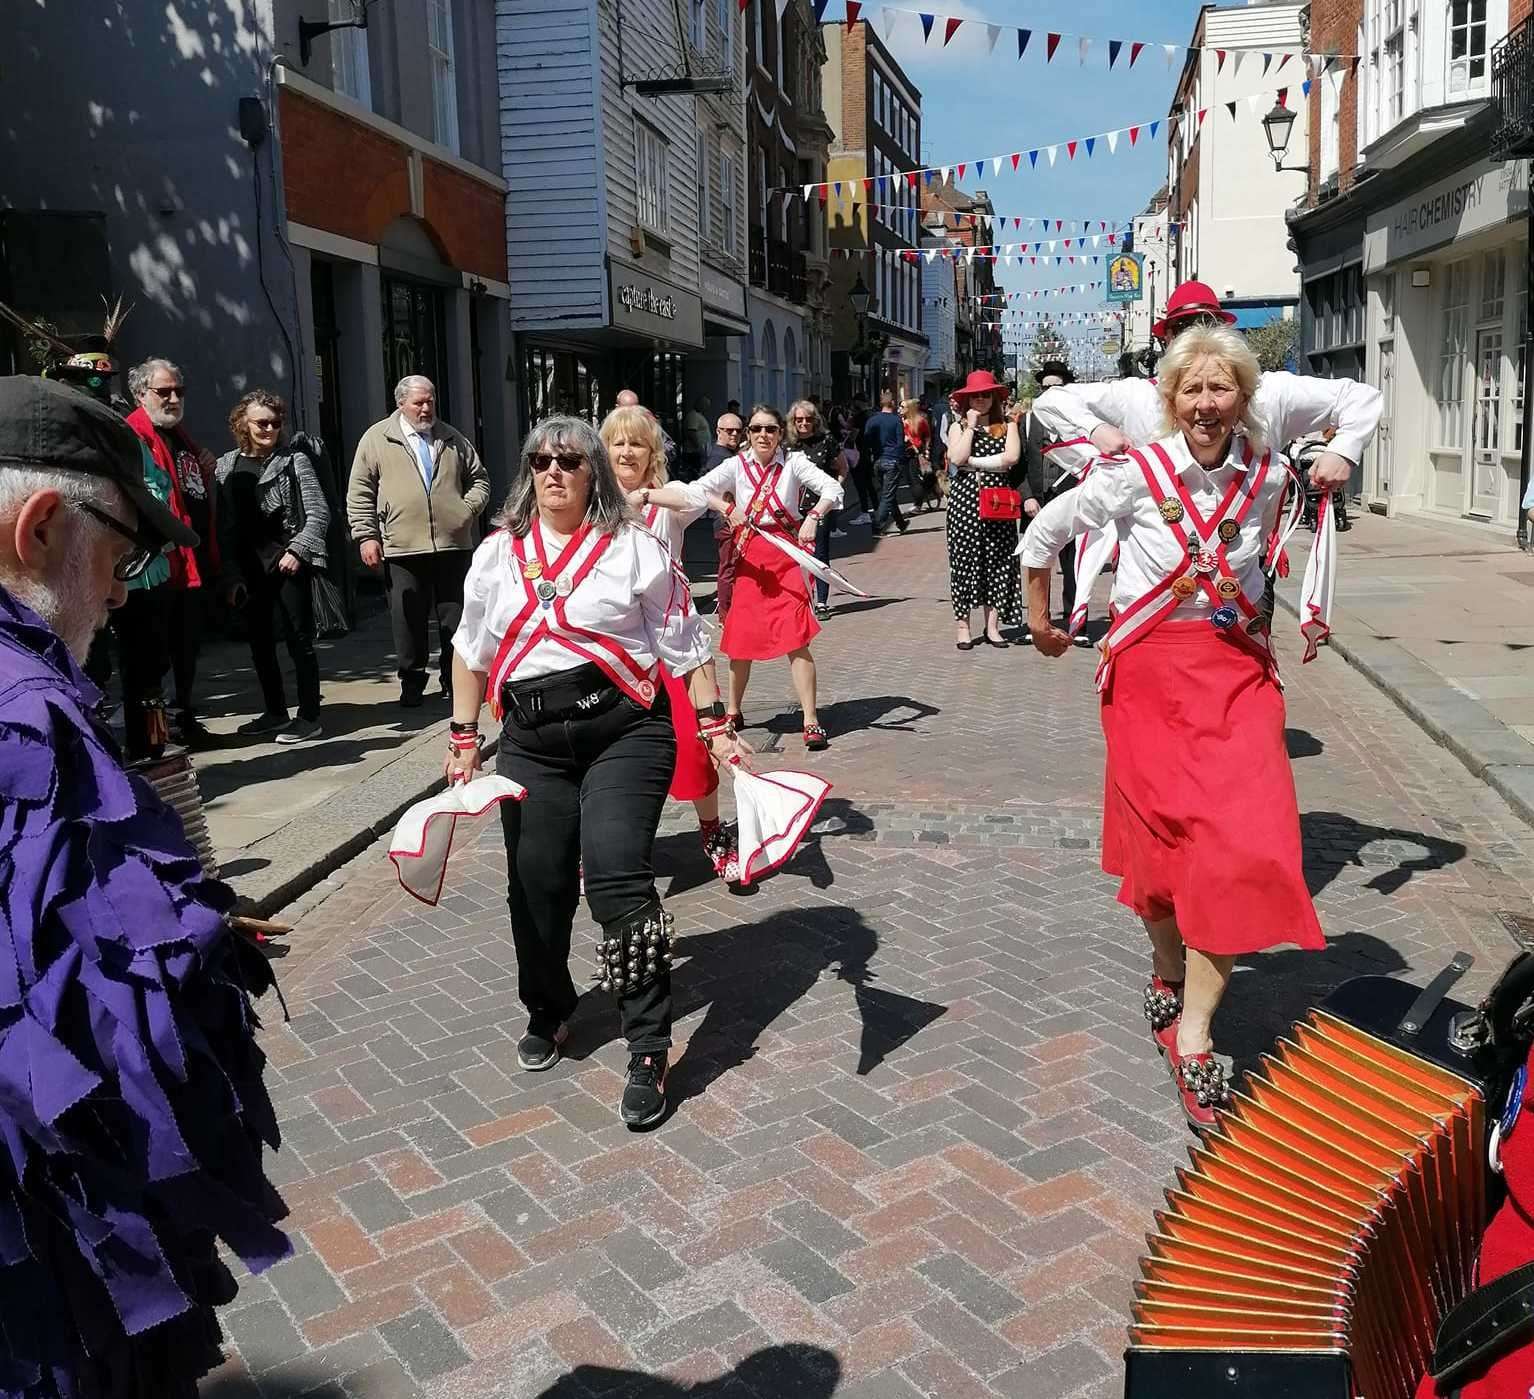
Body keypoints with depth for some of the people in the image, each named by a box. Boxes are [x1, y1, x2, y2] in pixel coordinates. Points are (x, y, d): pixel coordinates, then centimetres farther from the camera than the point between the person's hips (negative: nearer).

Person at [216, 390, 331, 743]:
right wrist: (231, 575, 5)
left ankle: (309, 717, 4)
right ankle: (275, 711, 25)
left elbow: (319, 513, -5)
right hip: (250, 571, 5)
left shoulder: (294, 461, -1)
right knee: (260, 644, 12)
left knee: (299, 641, -3)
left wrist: (297, 549, -15)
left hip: (288, 564, -5)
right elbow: (225, 527, 9)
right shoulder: (228, 467, 9)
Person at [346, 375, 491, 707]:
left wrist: (468, 509, 1)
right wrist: (366, 536, -5)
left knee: (456, 618, 6)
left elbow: (479, 480, 19)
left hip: (453, 544, 2)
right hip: (402, 547, -2)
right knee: (409, 620, 1)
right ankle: (412, 682, 14)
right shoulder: (377, 439, 5)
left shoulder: (453, 439, 14)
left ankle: (455, 681, 16)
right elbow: (360, 493, 3)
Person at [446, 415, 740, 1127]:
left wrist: (715, 727, -3)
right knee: (536, 882, 5)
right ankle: (547, 1010, 34)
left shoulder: (634, 547, 1)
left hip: (624, 729, -4)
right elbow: (471, 650, 20)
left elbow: (685, 646, 2)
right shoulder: (498, 554, 12)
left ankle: (649, 1050, -5)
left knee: (617, 875, -16)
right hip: (533, 741, 4)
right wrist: (464, 736, 18)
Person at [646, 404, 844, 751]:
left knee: (796, 640, -10)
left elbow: (832, 489, -11)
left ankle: (811, 722, -4)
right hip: (748, 558, 2)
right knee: (741, 639, 9)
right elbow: (698, 491, -8)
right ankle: (733, 713, 30)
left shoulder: (794, 462, -1)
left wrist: (813, 516, -27)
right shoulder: (737, 466, 2)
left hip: (786, 557, -2)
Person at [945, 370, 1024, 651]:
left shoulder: (1007, 424, 7)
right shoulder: (959, 427, 7)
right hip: (965, 499, -1)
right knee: (965, 559, 0)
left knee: (997, 561, 3)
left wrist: (973, 462, -9)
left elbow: (1012, 457, -9)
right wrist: (971, 426, -6)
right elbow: (956, 459, -10)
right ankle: (963, 626, 5)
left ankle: (991, 625, 9)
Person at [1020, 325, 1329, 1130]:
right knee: (1163, 833, 7)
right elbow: (1044, 532, 2)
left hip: (1237, 668, 2)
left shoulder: (1268, 475, -1)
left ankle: (1192, 1034, -3)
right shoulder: (1136, 472, -9)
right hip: (1149, 668, -2)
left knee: (1244, 841, -11)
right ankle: (1169, 973, 36)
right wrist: (1039, 621, 11)